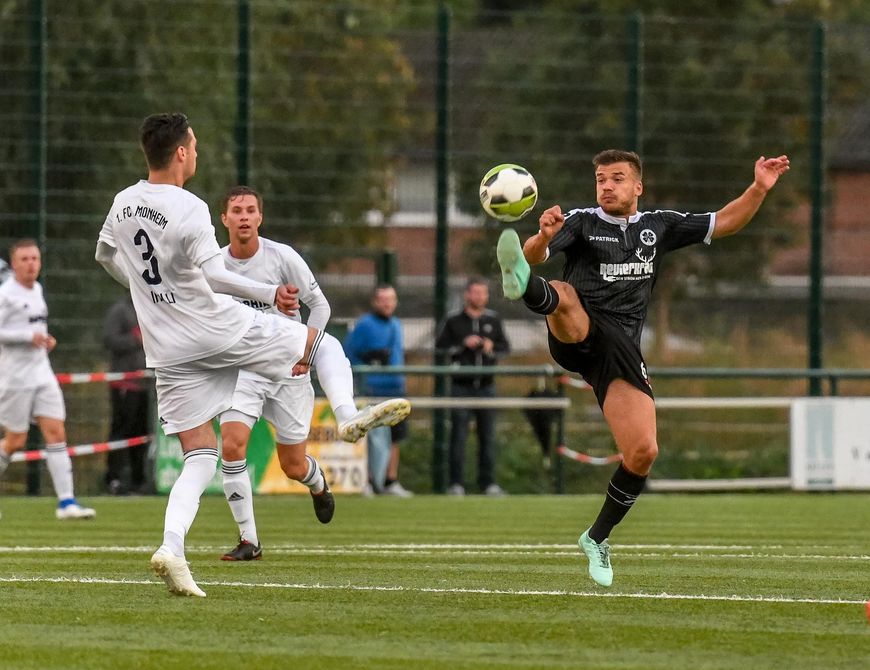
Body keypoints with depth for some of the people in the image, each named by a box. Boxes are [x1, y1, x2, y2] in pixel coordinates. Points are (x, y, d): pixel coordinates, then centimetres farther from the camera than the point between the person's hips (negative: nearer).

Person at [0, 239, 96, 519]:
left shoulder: (36, 289, 13)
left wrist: (45, 339, 9)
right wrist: (29, 336, -21)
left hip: (42, 373, 7)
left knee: (56, 433, -4)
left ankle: (67, 502, -7)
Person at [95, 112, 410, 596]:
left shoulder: (123, 203, 8)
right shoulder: (189, 209, -16)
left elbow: (106, 256, 25)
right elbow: (210, 273, -24)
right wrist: (270, 294, -16)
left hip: (169, 351, 6)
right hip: (219, 329, -6)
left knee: (200, 457, 6)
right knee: (323, 341, 14)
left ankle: (172, 547, -15)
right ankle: (349, 417, -9)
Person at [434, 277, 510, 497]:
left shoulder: (493, 320, 10)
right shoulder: (453, 321, 2)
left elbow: (505, 347, 12)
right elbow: (440, 346, -1)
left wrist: (492, 347, -8)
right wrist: (463, 344, -12)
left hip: (486, 386, 3)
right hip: (461, 386, -3)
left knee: (487, 435, 5)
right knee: (458, 435, -4)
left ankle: (488, 482, 11)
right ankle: (456, 483, -1)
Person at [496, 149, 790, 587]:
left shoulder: (658, 227, 18)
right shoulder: (581, 222, 5)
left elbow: (724, 223, 25)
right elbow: (536, 254, -11)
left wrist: (759, 189, 10)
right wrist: (544, 236, -35)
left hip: (621, 348, 3)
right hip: (576, 336, -3)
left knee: (642, 453, -8)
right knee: (562, 294, -39)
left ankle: (597, 539, 13)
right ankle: (521, 285, -76)